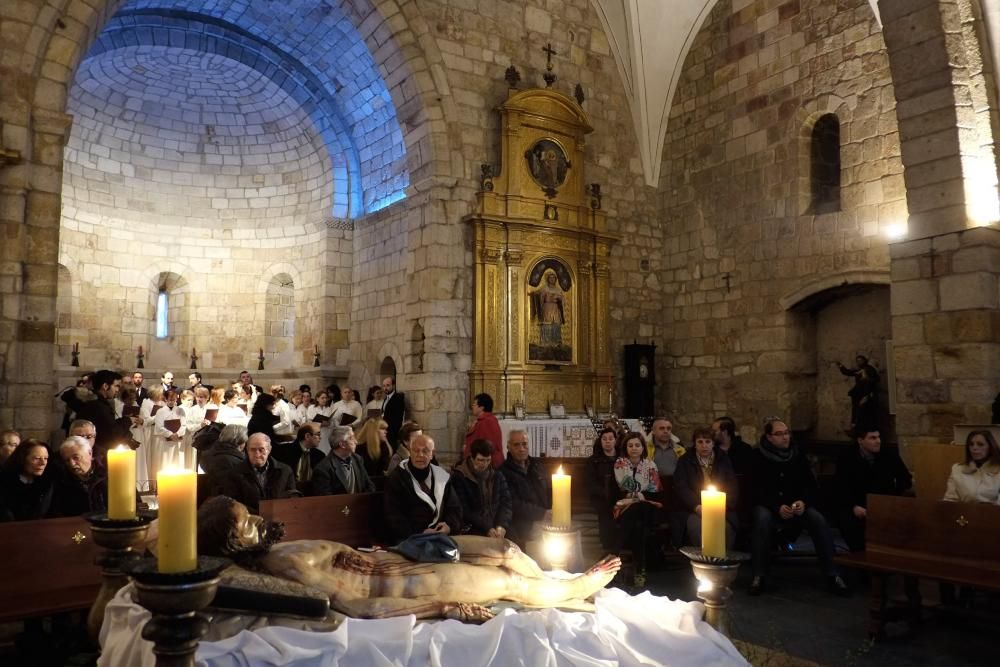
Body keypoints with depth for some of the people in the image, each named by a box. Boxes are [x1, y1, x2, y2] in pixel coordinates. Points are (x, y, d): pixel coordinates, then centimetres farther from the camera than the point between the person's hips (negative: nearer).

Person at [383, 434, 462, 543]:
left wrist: (450, 526, -8)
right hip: (409, 539, -3)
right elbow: (393, 517, -6)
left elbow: (454, 508, 14)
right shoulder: (396, 479, 1)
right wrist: (420, 533, -17)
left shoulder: (441, 476, 13)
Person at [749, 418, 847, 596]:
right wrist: (777, 507, -25)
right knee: (763, 519, -37)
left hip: (796, 506, 4)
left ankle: (832, 574, -18)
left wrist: (804, 502, -16)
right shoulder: (758, 457, -7)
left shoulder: (797, 455, 6)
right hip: (768, 506, -3)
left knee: (818, 519, -26)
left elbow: (810, 484, 6)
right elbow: (756, 490, -11)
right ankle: (758, 575, -29)